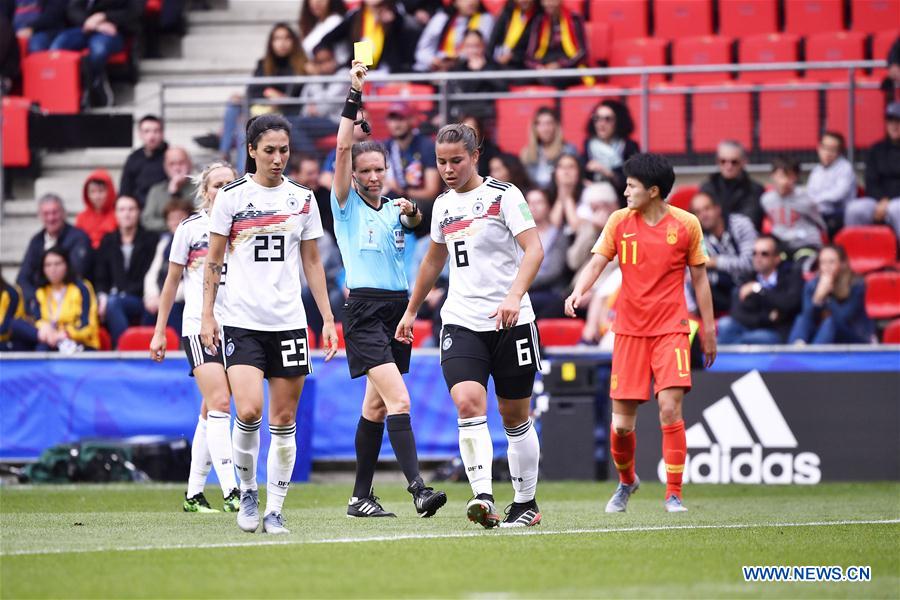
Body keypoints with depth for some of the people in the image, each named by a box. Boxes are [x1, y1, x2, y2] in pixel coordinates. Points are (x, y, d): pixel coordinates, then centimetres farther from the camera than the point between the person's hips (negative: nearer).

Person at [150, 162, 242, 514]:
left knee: (211, 411, 6)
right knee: (219, 403, -17)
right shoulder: (190, 228, 2)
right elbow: (172, 282, 9)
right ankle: (230, 491, -24)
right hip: (198, 324, -3)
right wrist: (159, 332, 8)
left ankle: (194, 493, 14)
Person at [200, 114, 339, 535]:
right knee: (249, 411, -18)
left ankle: (275, 510, 9)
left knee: (284, 421, 1)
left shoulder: (302, 199, 8)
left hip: (289, 322, 3)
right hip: (241, 321, -3)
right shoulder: (231, 196, 1)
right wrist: (207, 315, -1)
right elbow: (213, 260, 5)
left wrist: (328, 319, 9)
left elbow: (312, 263, 14)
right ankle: (247, 490, 4)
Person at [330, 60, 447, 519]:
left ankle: (361, 496, 16)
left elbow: (418, 222, -3)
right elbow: (343, 147, -8)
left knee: (376, 406, 9)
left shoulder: (394, 209, 16)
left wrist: (412, 211, -24)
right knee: (398, 399, -18)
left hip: (398, 308, 6)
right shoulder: (346, 206, 1)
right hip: (365, 311, -6)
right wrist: (354, 95, -11)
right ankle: (417, 487, -26)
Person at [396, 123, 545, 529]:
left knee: (515, 415, 6)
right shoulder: (443, 205, 13)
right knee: (467, 403, -20)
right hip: (461, 323, 4)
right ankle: (484, 498, -29)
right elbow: (434, 260, 29)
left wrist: (514, 296, -30)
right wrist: (411, 311, 34)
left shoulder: (503, 196, -5)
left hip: (510, 322, -4)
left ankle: (526, 502, 21)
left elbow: (534, 248, -15)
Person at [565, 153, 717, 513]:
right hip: (629, 331, 2)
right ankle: (626, 481, 29)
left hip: (671, 328, -2)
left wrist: (708, 328, 8)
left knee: (670, 409, -16)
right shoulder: (620, 221, 3)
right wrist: (578, 292, -22)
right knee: (621, 423, 1)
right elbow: (597, 263, -2)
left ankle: (674, 494, -6)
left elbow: (699, 277, 7)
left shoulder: (686, 224, -1)